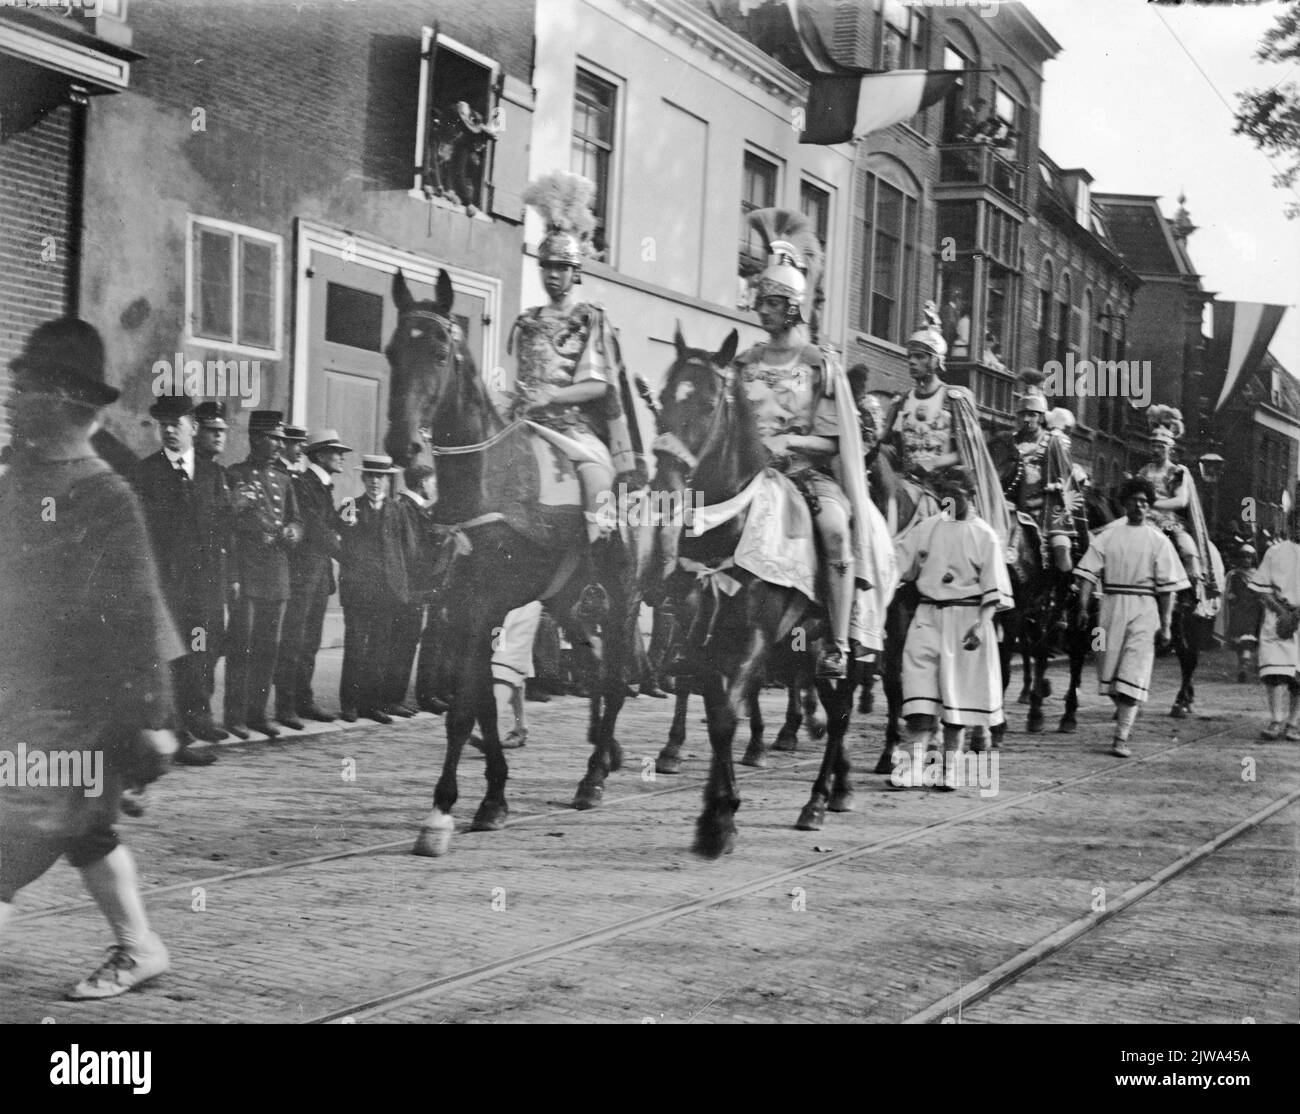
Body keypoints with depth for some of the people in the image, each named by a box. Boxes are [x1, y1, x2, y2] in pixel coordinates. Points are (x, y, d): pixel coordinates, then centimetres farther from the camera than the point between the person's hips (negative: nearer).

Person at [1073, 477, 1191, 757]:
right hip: (1111, 607, 2)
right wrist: (1083, 607, -11)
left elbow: (1167, 586, 2)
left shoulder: (1158, 541, 4)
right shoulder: (1106, 537, 8)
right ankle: (1123, 714, 32)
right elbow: (1088, 573, 1)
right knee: (1108, 669, 7)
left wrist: (1165, 624, -3)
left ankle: (1122, 738, -11)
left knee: (1133, 673, -9)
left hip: (1144, 610, -2)